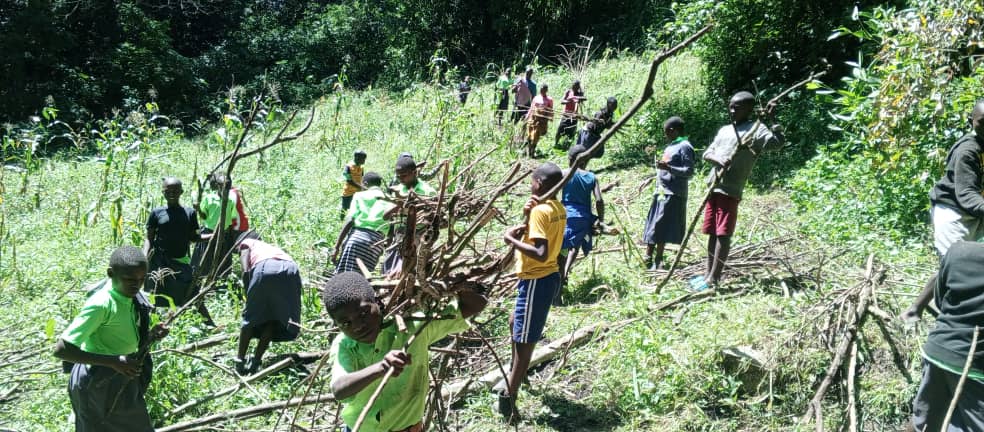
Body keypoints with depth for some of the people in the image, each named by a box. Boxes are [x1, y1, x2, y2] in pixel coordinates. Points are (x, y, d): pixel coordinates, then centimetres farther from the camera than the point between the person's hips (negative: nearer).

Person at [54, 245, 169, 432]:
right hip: (99, 385, -8)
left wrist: (150, 335, -8)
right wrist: (113, 362, -31)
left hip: (123, 380, 8)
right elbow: (61, 349, -28)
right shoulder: (101, 303, -26)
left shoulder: (131, 296, -2)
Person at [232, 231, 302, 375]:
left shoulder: (245, 243, 30)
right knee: (273, 318, 18)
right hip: (291, 268, 4)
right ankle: (255, 362, 17)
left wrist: (249, 299, 14)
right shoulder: (272, 246, 44)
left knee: (251, 315, 13)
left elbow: (246, 272, 10)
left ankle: (240, 362, 19)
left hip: (265, 267, -4)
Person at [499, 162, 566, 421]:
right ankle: (515, 374, 41)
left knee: (524, 340, -5)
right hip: (548, 276, 10)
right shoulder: (558, 208, 8)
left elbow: (541, 253, -28)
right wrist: (527, 217, -2)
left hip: (537, 281, -10)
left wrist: (511, 239, -19)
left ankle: (508, 399, 1)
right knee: (515, 322, 26)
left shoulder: (540, 210, -20)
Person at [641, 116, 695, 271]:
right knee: (653, 225, 10)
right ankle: (648, 257, 16)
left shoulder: (685, 147, -10)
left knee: (660, 227, -8)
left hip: (672, 194, -9)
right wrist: (652, 179, 23)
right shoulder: (672, 146, 17)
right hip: (661, 191, 9)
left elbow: (689, 172, -16)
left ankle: (657, 261, -1)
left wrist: (668, 168, -27)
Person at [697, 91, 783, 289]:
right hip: (714, 187, 7)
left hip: (731, 190, -7)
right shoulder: (724, 130, 19)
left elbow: (777, 142, -16)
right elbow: (707, 153, 12)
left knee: (723, 234, -7)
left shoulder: (756, 129, -1)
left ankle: (714, 279, -6)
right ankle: (708, 274, 19)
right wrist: (719, 159, -9)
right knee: (712, 232, 11)